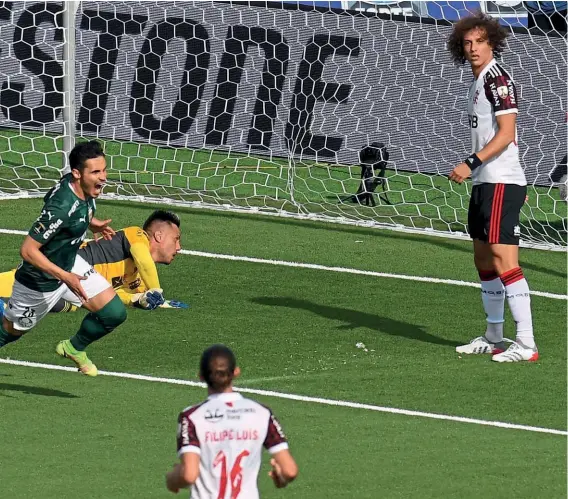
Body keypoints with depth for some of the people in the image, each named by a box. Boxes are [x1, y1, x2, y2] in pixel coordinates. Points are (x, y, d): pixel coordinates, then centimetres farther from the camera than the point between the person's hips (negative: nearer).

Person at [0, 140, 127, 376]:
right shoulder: (62, 207, -38)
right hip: (41, 281, -7)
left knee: (115, 313, 0)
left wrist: (91, 222, 9)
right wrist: (65, 277, -36)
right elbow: (28, 250, -33)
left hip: (70, 264, 7)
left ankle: (74, 348, 27)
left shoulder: (86, 189, -12)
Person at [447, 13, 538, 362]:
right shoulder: (480, 81, 17)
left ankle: (526, 344, -18)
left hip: (502, 183, -11)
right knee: (484, 260, 15)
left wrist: (471, 163, -25)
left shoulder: (498, 78, -12)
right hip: (485, 182, 11)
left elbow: (506, 133, -20)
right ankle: (494, 338, 25)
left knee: (504, 261, -16)